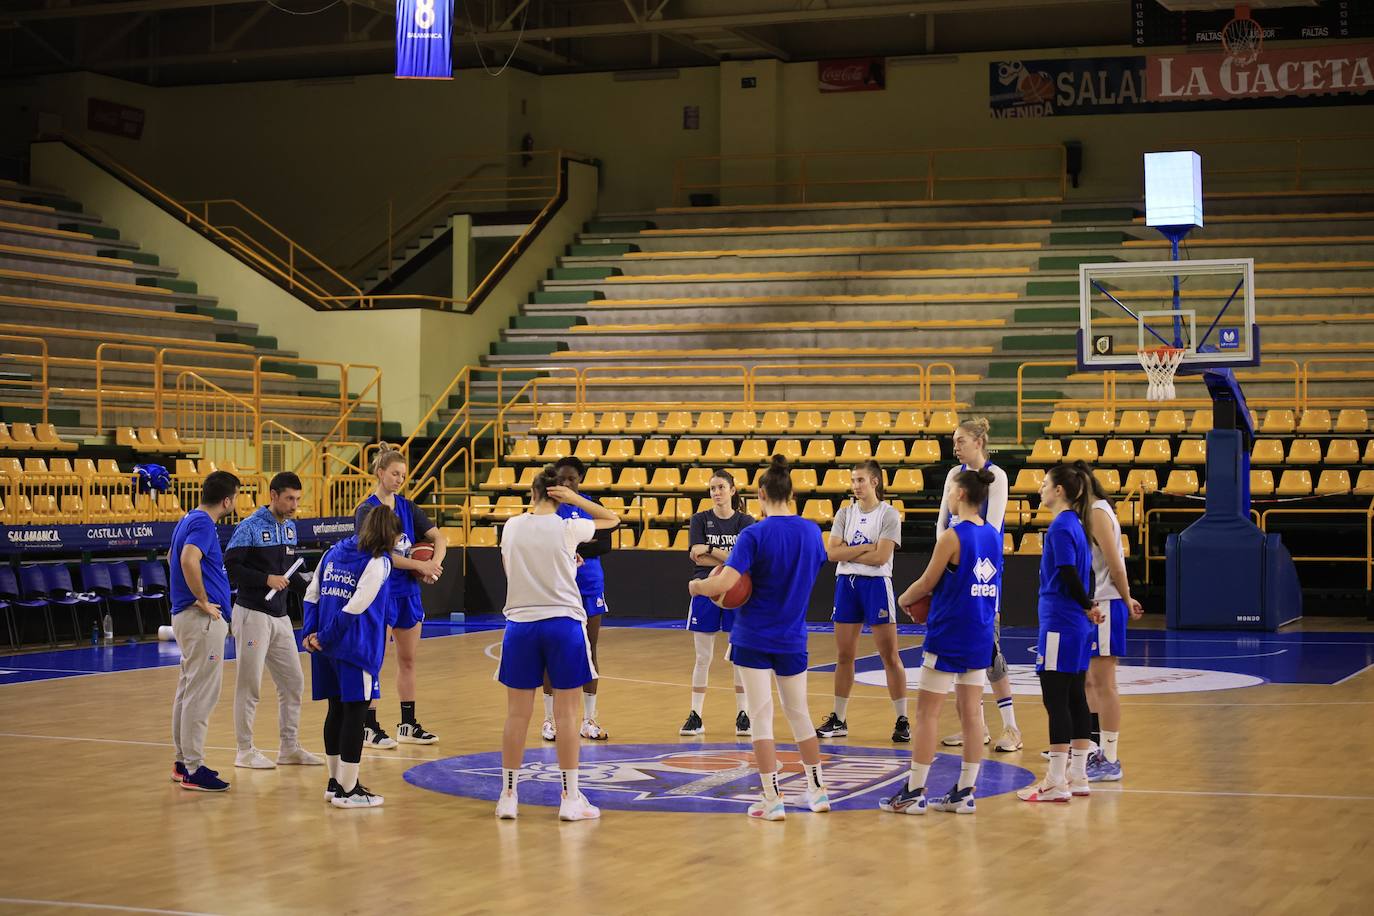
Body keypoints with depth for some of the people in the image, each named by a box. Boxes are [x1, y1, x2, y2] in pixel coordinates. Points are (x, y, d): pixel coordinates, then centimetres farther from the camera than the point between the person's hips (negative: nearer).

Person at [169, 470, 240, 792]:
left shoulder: (189, 520, 14)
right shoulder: (203, 524, -15)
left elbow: (173, 558, 30)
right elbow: (189, 560, -33)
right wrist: (203, 600, -22)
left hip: (187, 616, 10)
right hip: (203, 619, -10)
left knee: (188, 690, 16)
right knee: (201, 695, -7)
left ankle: (183, 761, 23)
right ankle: (193, 769, -5)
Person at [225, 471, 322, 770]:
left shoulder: (290, 528, 11)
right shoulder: (250, 527, -11)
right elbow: (229, 566, -16)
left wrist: (289, 581, 10)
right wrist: (266, 579, -20)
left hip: (280, 616, 8)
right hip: (252, 614, -8)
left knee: (293, 681, 10)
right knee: (249, 684, -2)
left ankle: (289, 747, 20)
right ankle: (245, 751, 7)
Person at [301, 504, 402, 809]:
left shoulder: (333, 552, 12)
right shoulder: (378, 563, -10)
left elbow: (311, 596, 9)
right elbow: (354, 608, -16)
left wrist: (309, 634, 4)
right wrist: (323, 638, -9)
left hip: (328, 648, 7)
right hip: (357, 648, -7)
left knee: (337, 710, 16)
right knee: (355, 713, -1)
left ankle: (336, 781, 25)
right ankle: (347, 790, 1)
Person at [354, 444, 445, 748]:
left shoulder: (406, 507, 10)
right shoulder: (366, 510, -9)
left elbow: (438, 538, 8)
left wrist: (435, 564, -11)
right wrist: (420, 565, -17)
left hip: (408, 591, 6)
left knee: (408, 659, 10)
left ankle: (408, 726, 17)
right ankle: (369, 728, 2)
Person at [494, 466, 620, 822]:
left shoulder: (512, 526, 2)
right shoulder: (569, 529, -6)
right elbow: (612, 518, 11)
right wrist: (574, 499, 0)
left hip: (520, 623, 2)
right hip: (563, 623, -2)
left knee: (517, 714, 7)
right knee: (566, 714, 3)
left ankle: (508, 796, 12)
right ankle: (570, 798, 6)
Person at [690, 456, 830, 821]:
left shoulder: (754, 535, -16)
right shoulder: (811, 531, -1)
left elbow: (724, 584, -24)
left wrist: (697, 586, -5)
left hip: (754, 638, -4)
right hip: (793, 639, 4)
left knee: (761, 717, 1)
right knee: (799, 713, 18)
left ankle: (773, 799, 0)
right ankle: (818, 790, 24)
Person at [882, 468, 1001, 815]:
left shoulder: (952, 536, -15)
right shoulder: (994, 536, 7)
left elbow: (926, 584, -9)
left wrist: (905, 599, 11)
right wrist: (927, 597, 15)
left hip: (948, 636, -7)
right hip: (981, 636, 7)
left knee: (927, 713, 0)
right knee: (971, 713, 8)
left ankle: (914, 793, 3)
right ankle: (964, 794, 11)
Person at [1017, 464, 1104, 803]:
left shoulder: (1061, 527, -14)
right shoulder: (1076, 525, 14)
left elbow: (1069, 575, -19)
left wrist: (1086, 607, -6)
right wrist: (1088, 606, 9)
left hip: (1060, 625, -9)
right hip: (1077, 625, 9)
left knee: (1056, 699, -6)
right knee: (1074, 698, 12)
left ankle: (1057, 782, -5)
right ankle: (1077, 776, 17)